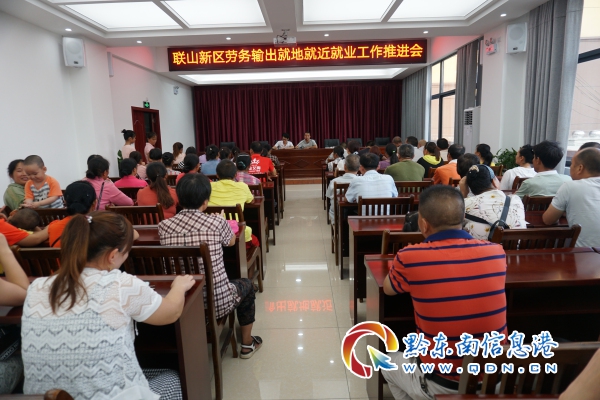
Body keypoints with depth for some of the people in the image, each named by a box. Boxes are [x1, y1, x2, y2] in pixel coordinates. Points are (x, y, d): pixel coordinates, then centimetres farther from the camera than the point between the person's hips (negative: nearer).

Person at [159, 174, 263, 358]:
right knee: (247, 284, 28)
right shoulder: (217, 222, -16)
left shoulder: (164, 226, -9)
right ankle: (247, 344, 40)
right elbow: (232, 241, 7)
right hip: (218, 301, -4)